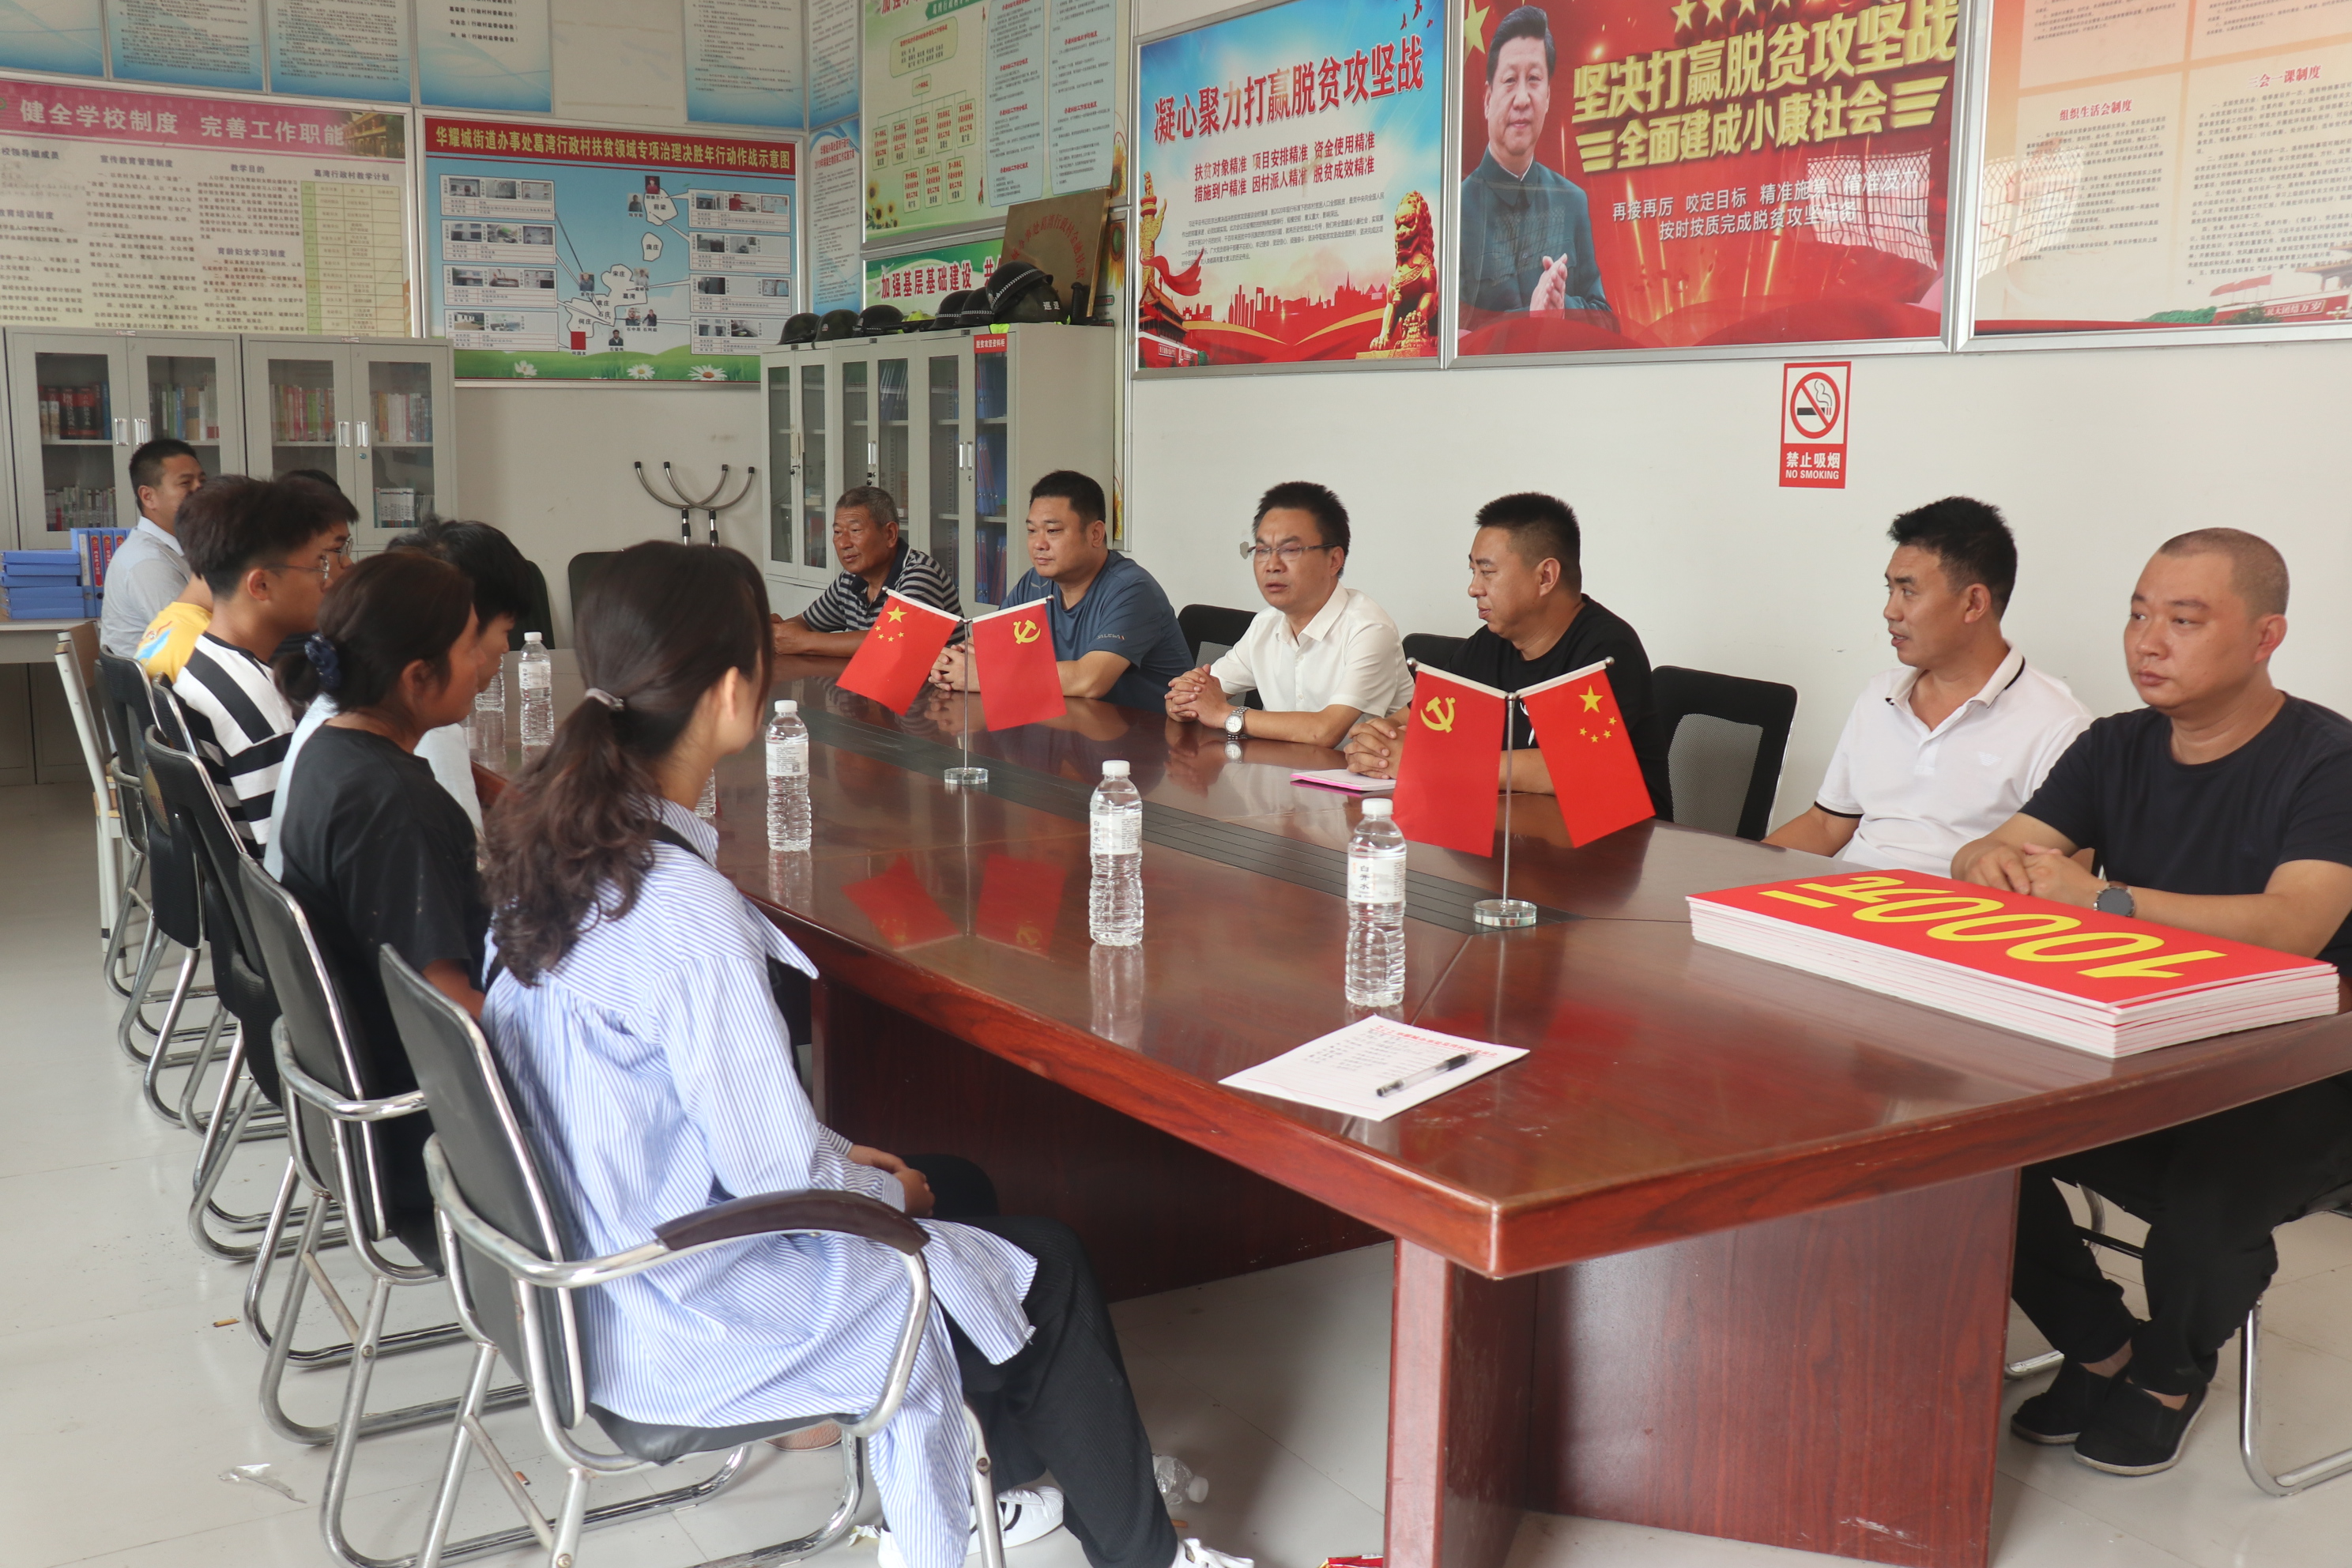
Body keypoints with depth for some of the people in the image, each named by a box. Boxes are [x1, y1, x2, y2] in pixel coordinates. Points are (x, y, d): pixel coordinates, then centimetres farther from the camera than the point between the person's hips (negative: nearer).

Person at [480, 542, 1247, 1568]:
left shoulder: (543, 841, -4)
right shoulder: (683, 907, -32)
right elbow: (782, 1173, -25)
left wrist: (835, 1155, 9)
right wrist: (885, 1190, -3)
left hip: (598, 1253, 8)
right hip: (684, 1331, -8)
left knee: (954, 1187, 23)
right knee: (1050, 1274, 9)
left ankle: (1004, 1481, 38)